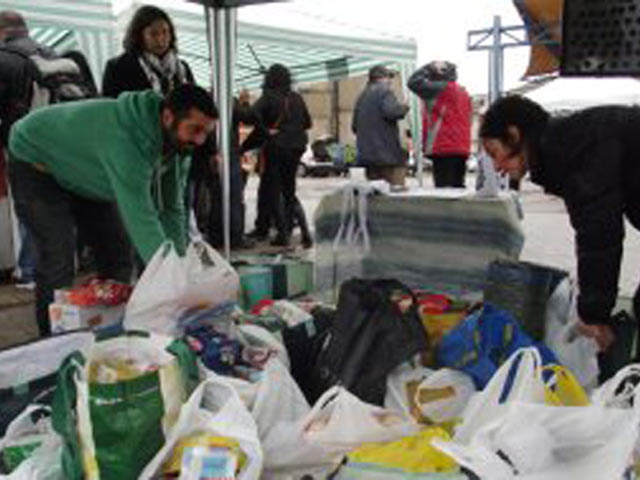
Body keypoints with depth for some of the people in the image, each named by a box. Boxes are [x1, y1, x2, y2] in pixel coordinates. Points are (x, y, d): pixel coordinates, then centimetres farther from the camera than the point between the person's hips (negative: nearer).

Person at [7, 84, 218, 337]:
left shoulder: (177, 144, -17)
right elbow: (140, 217, -49)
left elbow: (171, 210, -12)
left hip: (84, 173, 8)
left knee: (116, 255, 3)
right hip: (36, 161, -8)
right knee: (57, 261, -17)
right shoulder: (125, 136, -44)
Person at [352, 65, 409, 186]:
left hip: (366, 154, 8)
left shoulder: (362, 96, 22)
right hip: (387, 153, -8)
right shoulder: (384, 91, -3)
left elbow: (354, 126, 22)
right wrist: (404, 108, -2)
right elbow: (390, 111, -21)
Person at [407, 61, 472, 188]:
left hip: (444, 149, -9)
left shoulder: (441, 89, -7)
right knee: (457, 187, 12)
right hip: (463, 149, 9)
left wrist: (429, 67, 6)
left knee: (443, 189, -12)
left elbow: (414, 82, -7)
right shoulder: (464, 92, 20)